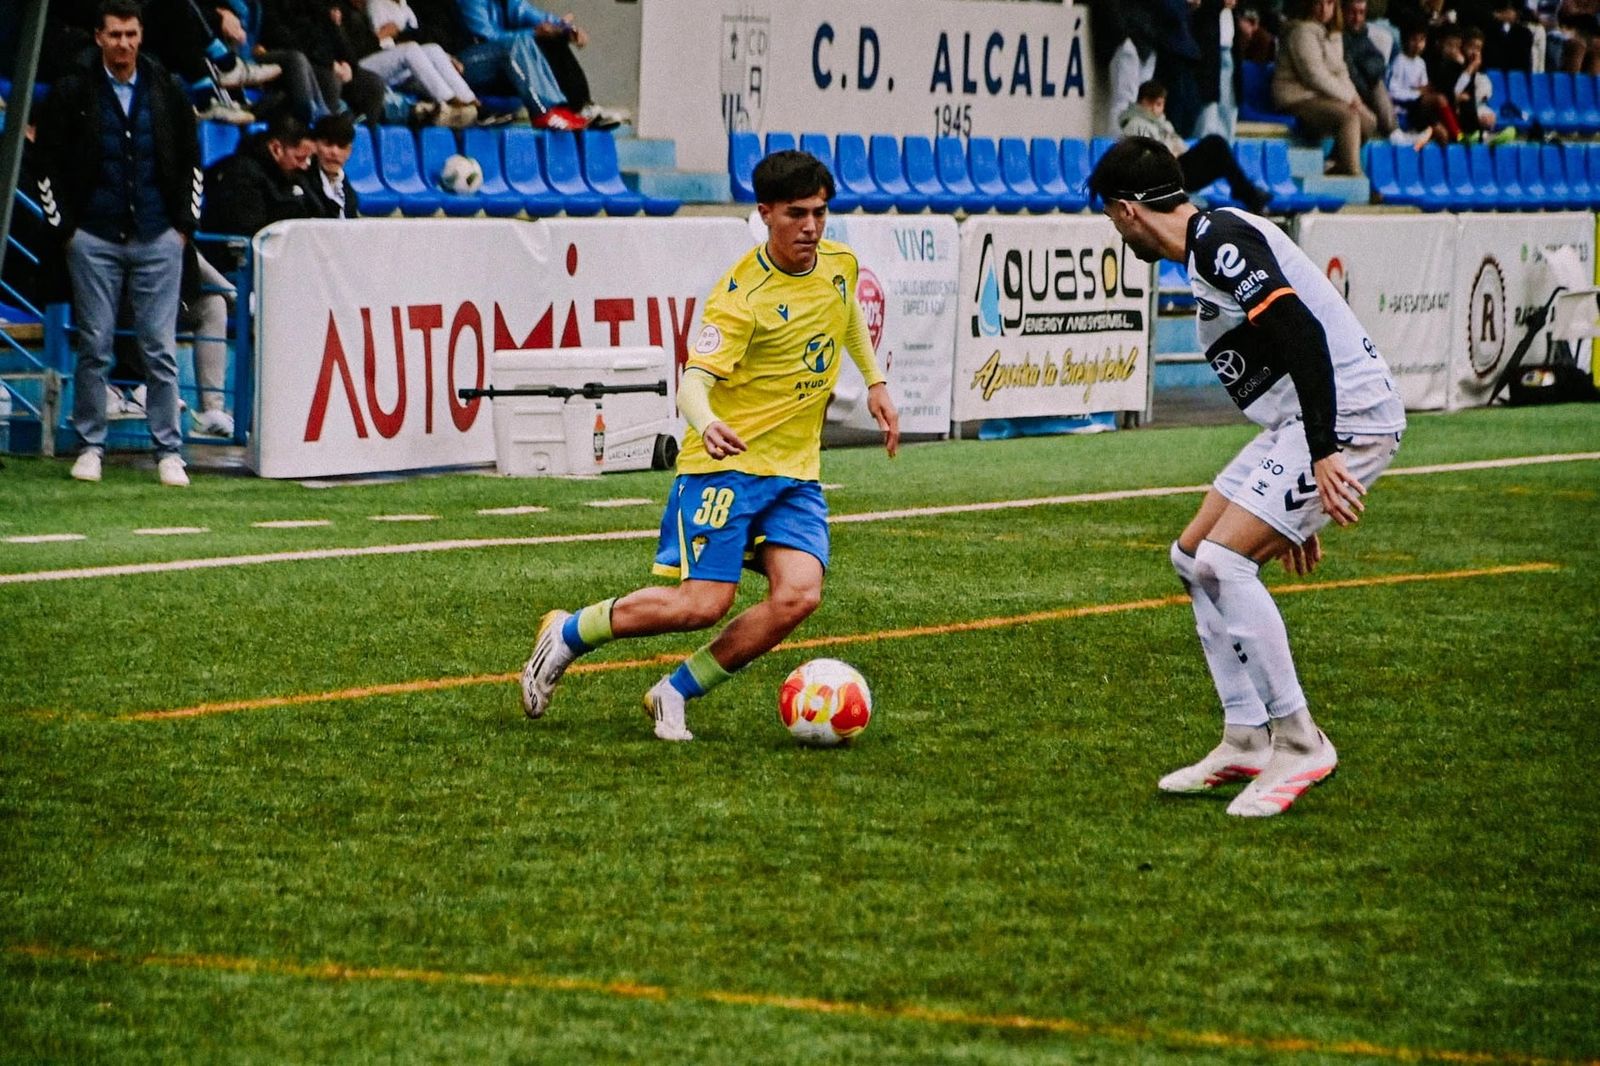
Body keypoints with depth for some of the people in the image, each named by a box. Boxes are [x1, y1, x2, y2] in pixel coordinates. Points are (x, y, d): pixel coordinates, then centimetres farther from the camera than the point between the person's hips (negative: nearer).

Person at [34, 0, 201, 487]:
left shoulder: (166, 91, 7)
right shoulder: (73, 92, 1)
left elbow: (191, 160, 16)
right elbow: (48, 164, 5)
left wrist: (184, 223, 8)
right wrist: (65, 227, -1)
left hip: (157, 238, 1)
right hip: (93, 239, -1)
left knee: (161, 348, 0)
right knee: (95, 346, 1)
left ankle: (169, 451, 4)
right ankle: (91, 446, 9)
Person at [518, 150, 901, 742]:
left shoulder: (839, 263, 4)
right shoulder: (743, 295, -18)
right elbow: (694, 379, -27)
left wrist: (875, 383, 26)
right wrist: (707, 424, -48)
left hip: (795, 471, 6)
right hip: (729, 464, -6)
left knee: (798, 594, -16)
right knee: (703, 603, -13)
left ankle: (675, 694, -1)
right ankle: (568, 633, 12)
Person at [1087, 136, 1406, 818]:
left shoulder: (1221, 241, -13)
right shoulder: (1209, 247, 20)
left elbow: (1304, 334, -25)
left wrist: (1323, 453, -29)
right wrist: (1291, 513, 29)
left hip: (1346, 412, -11)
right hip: (1311, 424, 11)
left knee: (1222, 560, -17)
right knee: (1193, 557, 12)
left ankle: (1297, 742, -9)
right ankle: (1246, 741, 15)